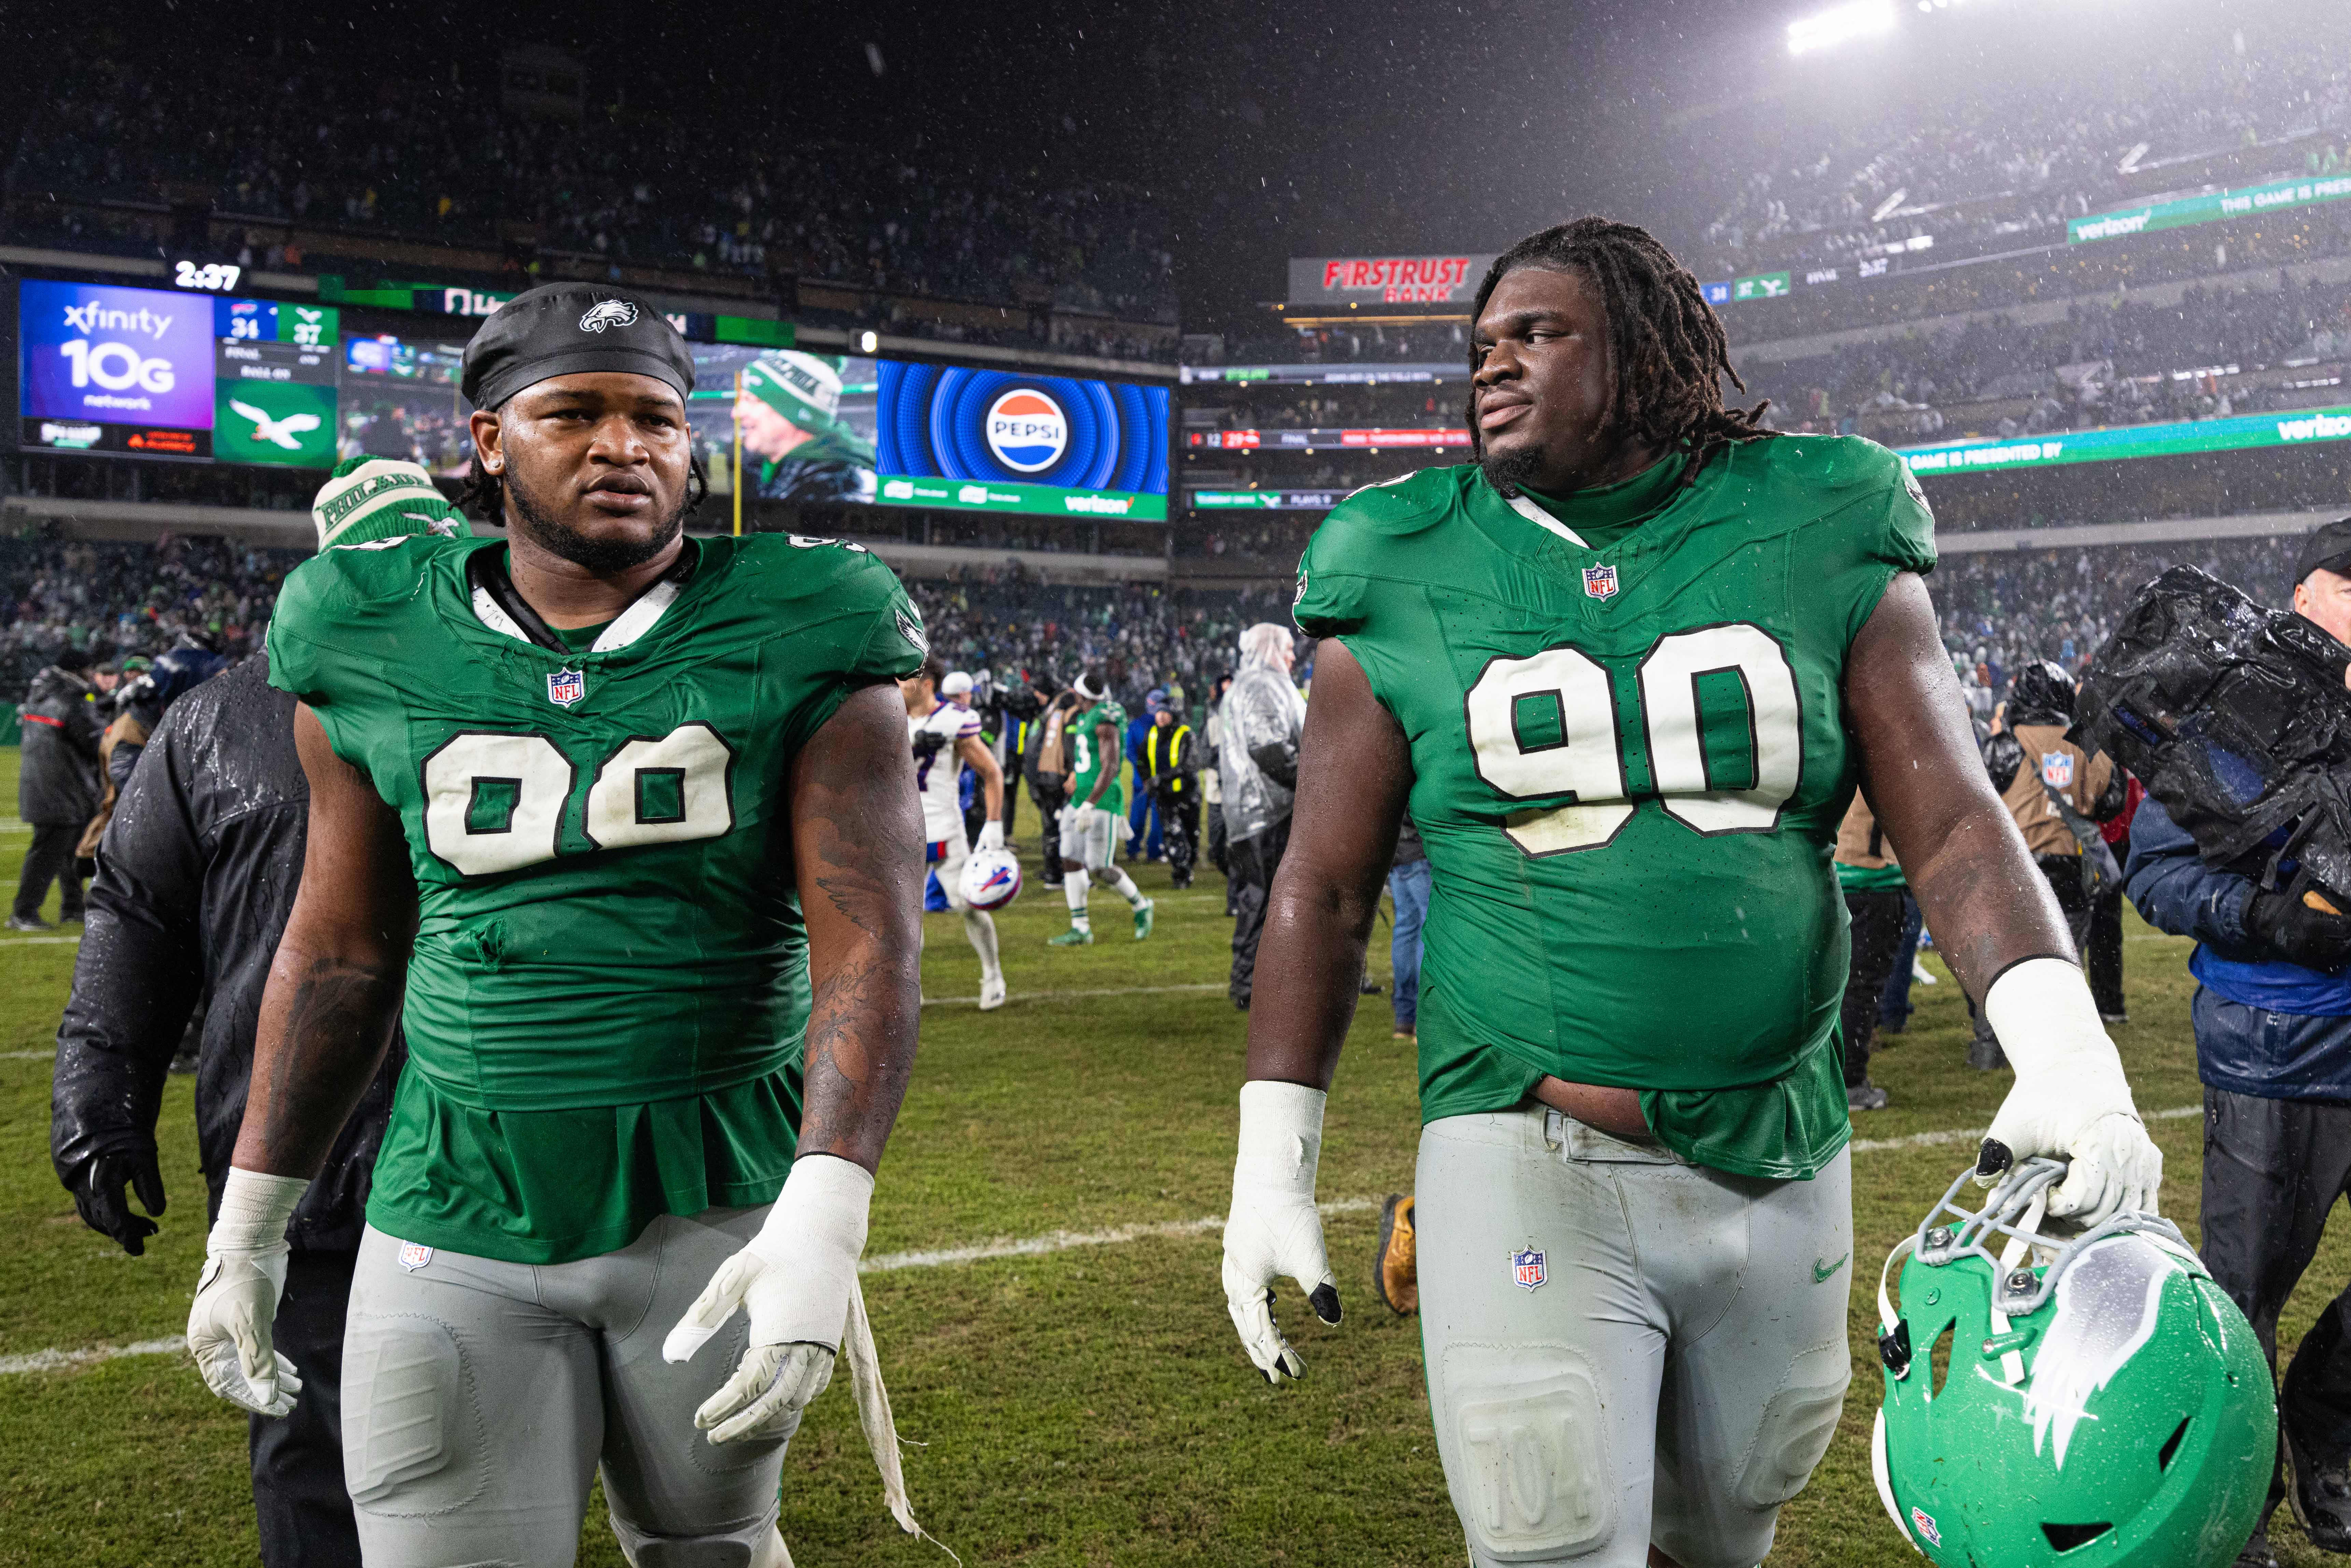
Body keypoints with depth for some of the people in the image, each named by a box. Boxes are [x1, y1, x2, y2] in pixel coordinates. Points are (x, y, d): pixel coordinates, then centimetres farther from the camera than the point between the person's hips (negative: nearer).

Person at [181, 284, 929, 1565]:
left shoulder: (793, 643, -6)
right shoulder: (382, 649, 2)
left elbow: (867, 943, -12)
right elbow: (341, 950, 11)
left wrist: (823, 1219, -24)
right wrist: (249, 1220, 14)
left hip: (718, 1208, -1)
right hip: (456, 1223, 2)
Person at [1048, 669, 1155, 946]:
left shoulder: (1105, 723, -16)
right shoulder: (1083, 718, 14)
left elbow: (1110, 768, -22)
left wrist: (1089, 805, -26)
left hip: (1101, 803, -9)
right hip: (1080, 800, 9)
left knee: (1098, 869, -9)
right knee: (1071, 861, 3)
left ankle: (1141, 906, 15)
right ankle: (1080, 930, 7)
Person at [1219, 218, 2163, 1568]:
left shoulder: (1823, 546, 1)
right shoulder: (1407, 580, 0)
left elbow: (1953, 824, -2)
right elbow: (1326, 892, 3)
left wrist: (2065, 1051, -18)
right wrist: (1273, 1166, 2)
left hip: (1780, 1172, 2)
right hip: (1527, 1154, -2)